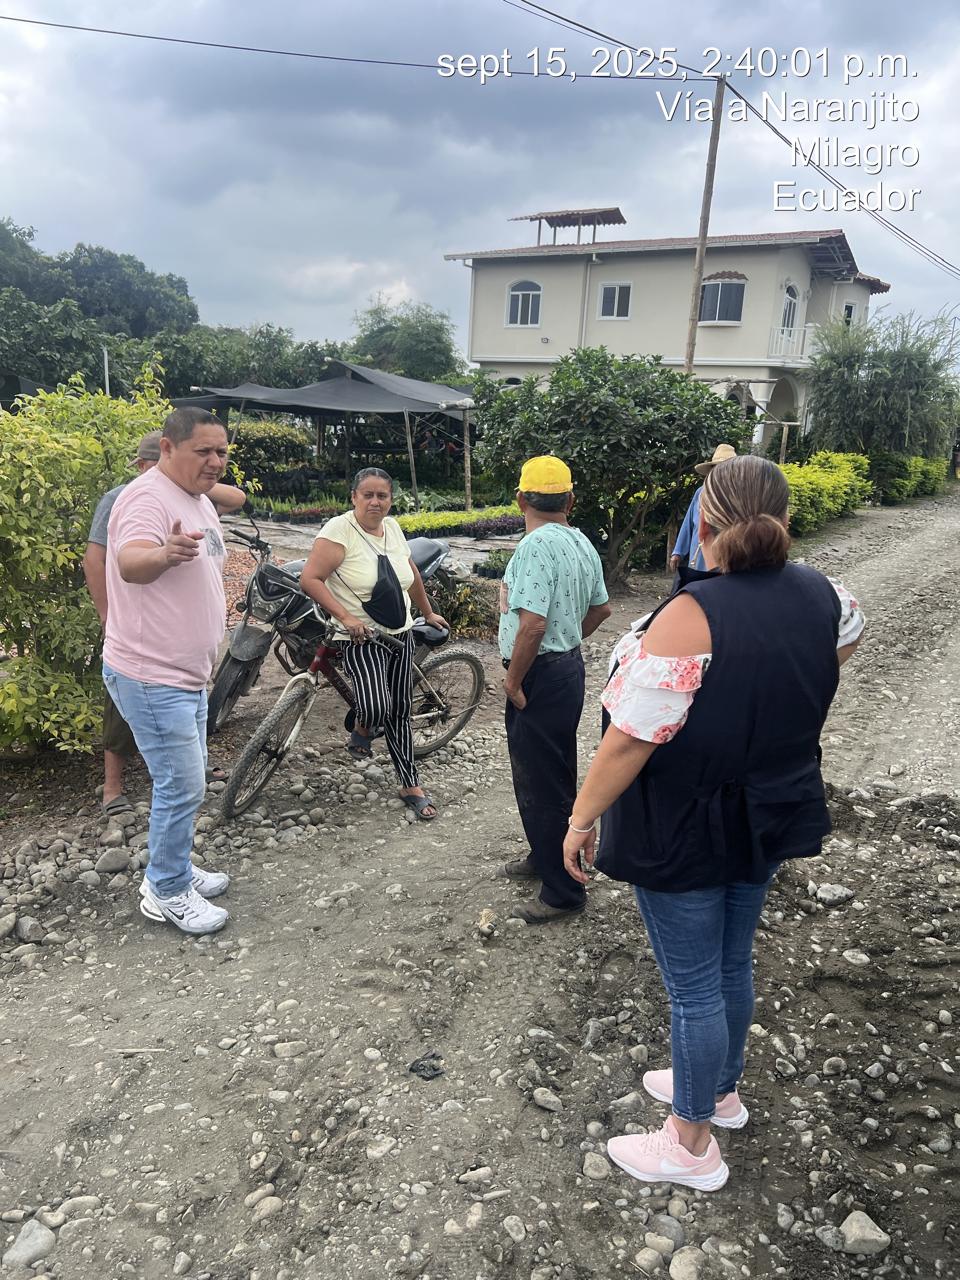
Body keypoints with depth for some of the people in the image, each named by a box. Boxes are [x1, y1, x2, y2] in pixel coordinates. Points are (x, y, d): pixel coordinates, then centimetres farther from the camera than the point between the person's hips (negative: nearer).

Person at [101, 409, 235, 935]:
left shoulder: (199, 501, 11)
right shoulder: (149, 497, -20)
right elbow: (131, 563, -40)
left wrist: (215, 606, 25)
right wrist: (164, 553, -59)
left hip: (187, 675, 10)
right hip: (151, 677, -10)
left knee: (183, 782, 20)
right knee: (182, 785, -4)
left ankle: (173, 869, 36)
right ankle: (167, 892, 13)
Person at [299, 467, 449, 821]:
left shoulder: (392, 528, 7)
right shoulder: (339, 529, -14)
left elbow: (411, 573, 21)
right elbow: (310, 579, -19)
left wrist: (428, 613, 26)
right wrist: (346, 617, -25)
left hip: (401, 636, 6)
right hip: (361, 638, -6)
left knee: (400, 712, 11)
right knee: (377, 708, -23)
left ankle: (411, 786, 23)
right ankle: (362, 728, 15)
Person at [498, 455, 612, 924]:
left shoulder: (536, 545, -22)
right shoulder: (581, 543, 6)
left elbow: (532, 623, -29)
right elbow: (600, 608, 16)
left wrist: (513, 679, -17)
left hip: (540, 676, -10)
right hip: (569, 665, 10)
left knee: (540, 785, 2)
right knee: (554, 776, 23)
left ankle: (562, 891, 14)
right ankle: (546, 857, 41)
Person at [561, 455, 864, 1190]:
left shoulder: (690, 617, -27)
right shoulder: (821, 596, -5)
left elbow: (631, 740, -26)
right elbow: (849, 636, 20)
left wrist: (582, 818, -13)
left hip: (686, 834, -7)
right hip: (768, 822, 7)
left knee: (694, 986, 10)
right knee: (733, 963, 25)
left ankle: (692, 1147, 30)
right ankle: (721, 1090, 48)